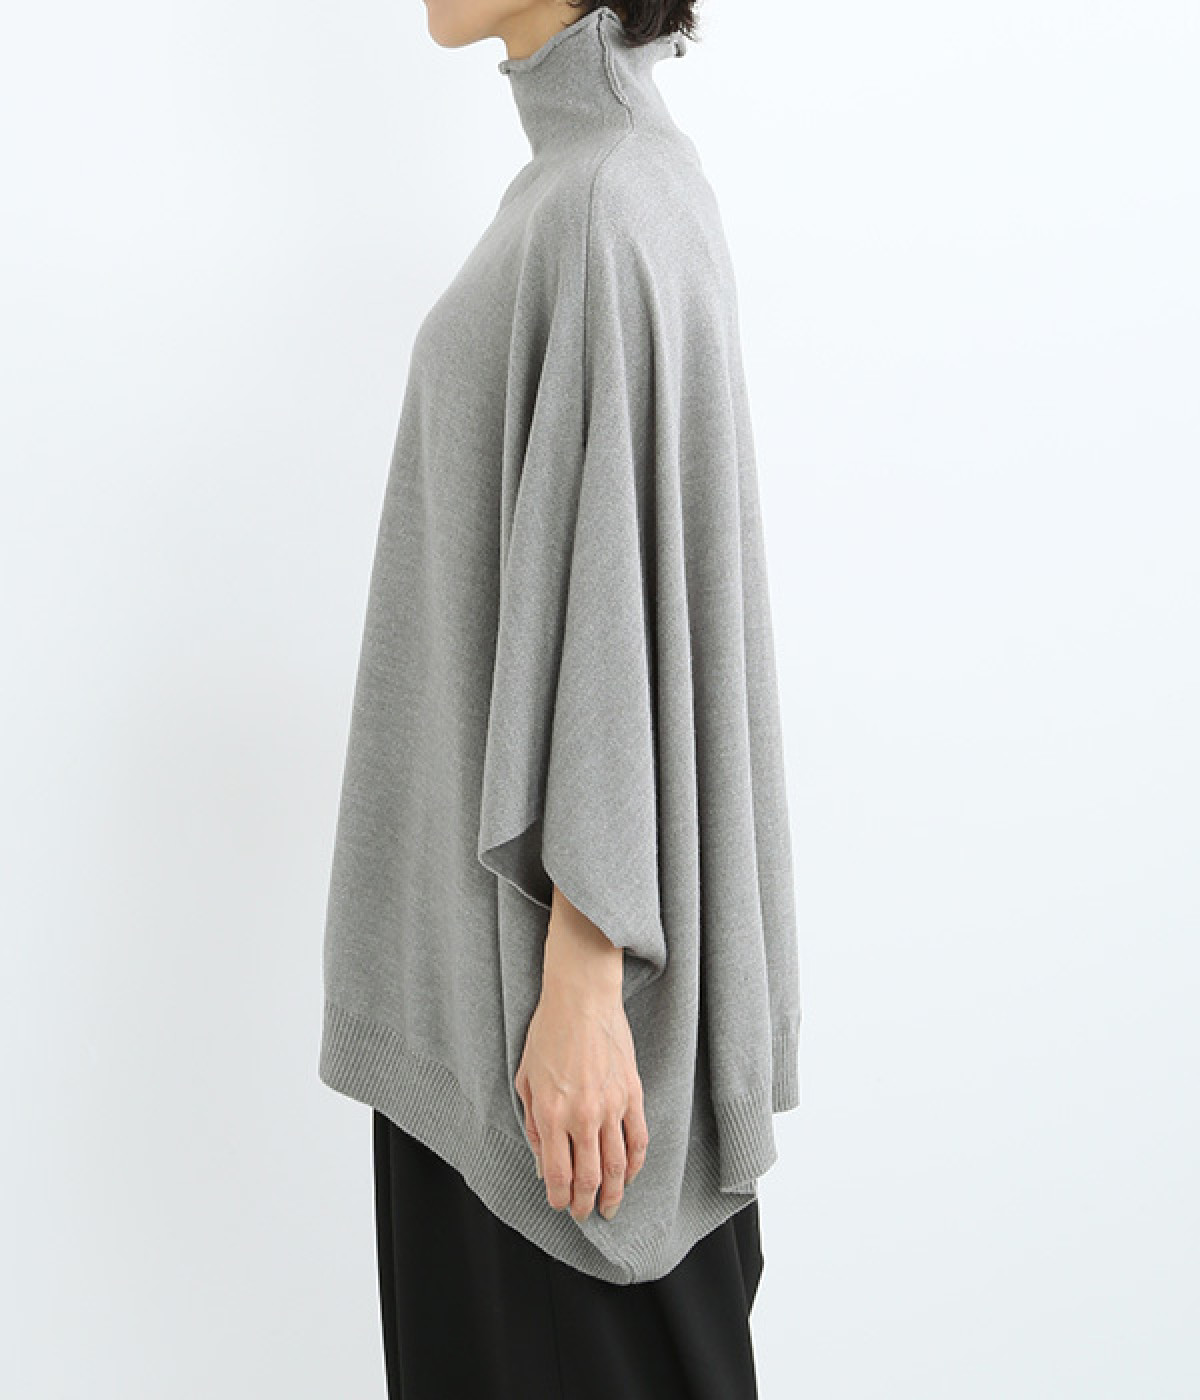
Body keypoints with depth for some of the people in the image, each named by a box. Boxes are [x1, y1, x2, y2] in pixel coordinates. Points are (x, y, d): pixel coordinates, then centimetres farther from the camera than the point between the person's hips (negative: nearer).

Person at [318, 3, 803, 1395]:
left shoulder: (609, 208, -20)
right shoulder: (608, 172, 10)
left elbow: (629, 599, -24)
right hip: (531, 846, 10)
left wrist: (580, 988, -22)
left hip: (559, 898, -10)